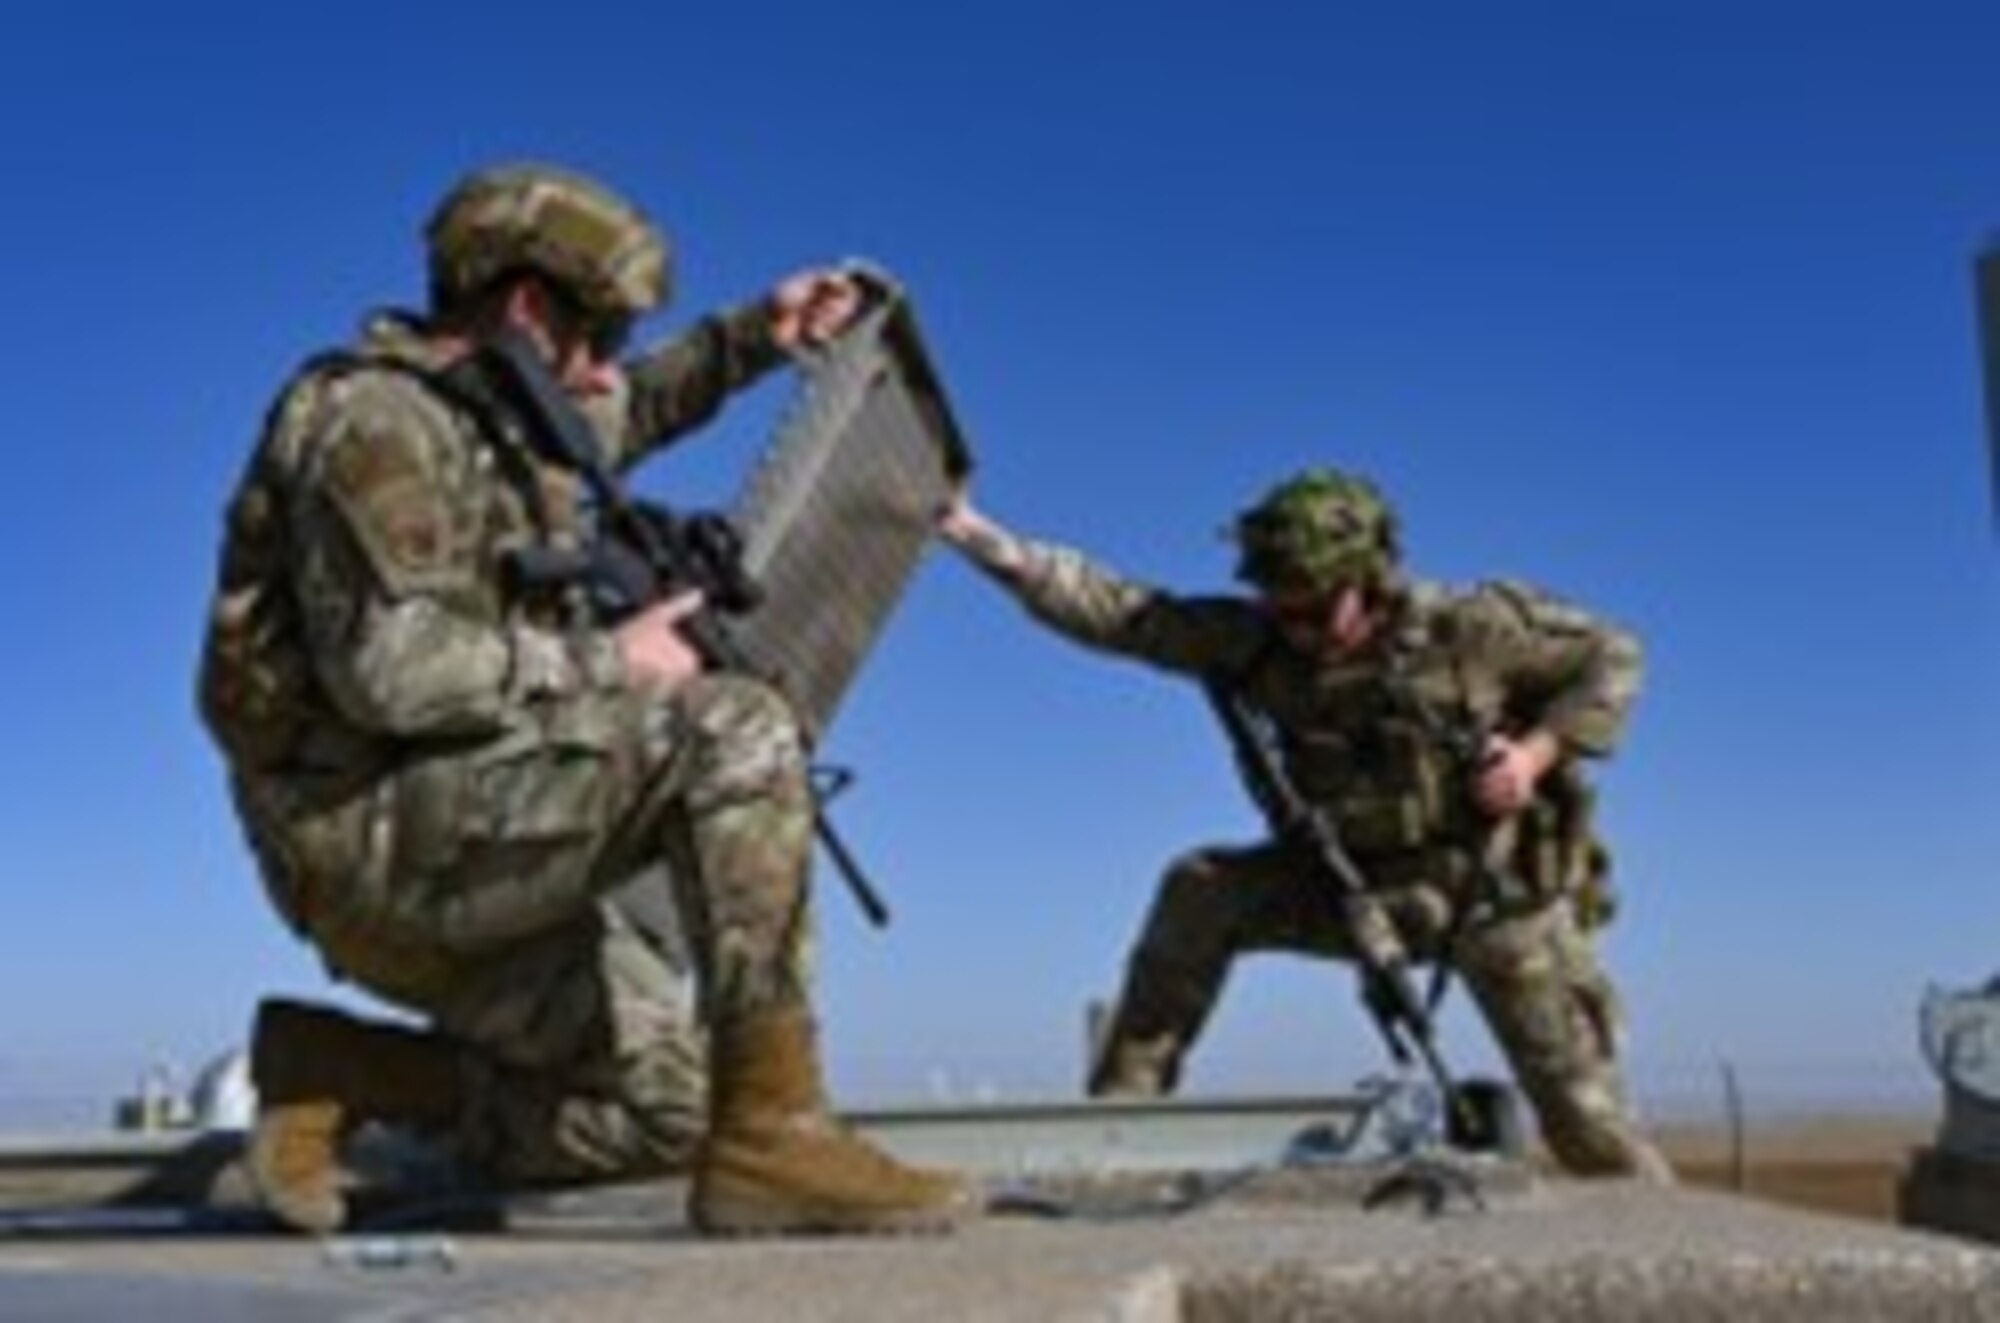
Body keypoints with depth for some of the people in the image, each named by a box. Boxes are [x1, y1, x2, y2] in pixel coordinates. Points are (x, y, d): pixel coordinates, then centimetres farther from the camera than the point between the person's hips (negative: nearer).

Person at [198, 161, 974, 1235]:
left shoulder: (479, 416, 18)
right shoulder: (374, 419, -12)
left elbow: (620, 416, 39)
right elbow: (389, 670, -25)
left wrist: (752, 338, 27)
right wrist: (608, 664, -15)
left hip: (463, 857, 10)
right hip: (384, 834, -10)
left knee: (670, 1106, 7)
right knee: (735, 733, -25)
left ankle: (328, 1073, 10)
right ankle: (775, 1140, -26)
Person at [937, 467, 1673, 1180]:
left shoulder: (1470, 627, -19)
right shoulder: (1258, 643, -12)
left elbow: (1613, 657, -7)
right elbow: (1119, 612, -18)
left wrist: (1536, 751, -22)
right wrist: (983, 538, -27)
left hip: (1497, 891, -3)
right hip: (1360, 887, 3)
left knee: (1581, 1112, -5)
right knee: (1200, 893, -16)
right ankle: (1119, 1107, -10)